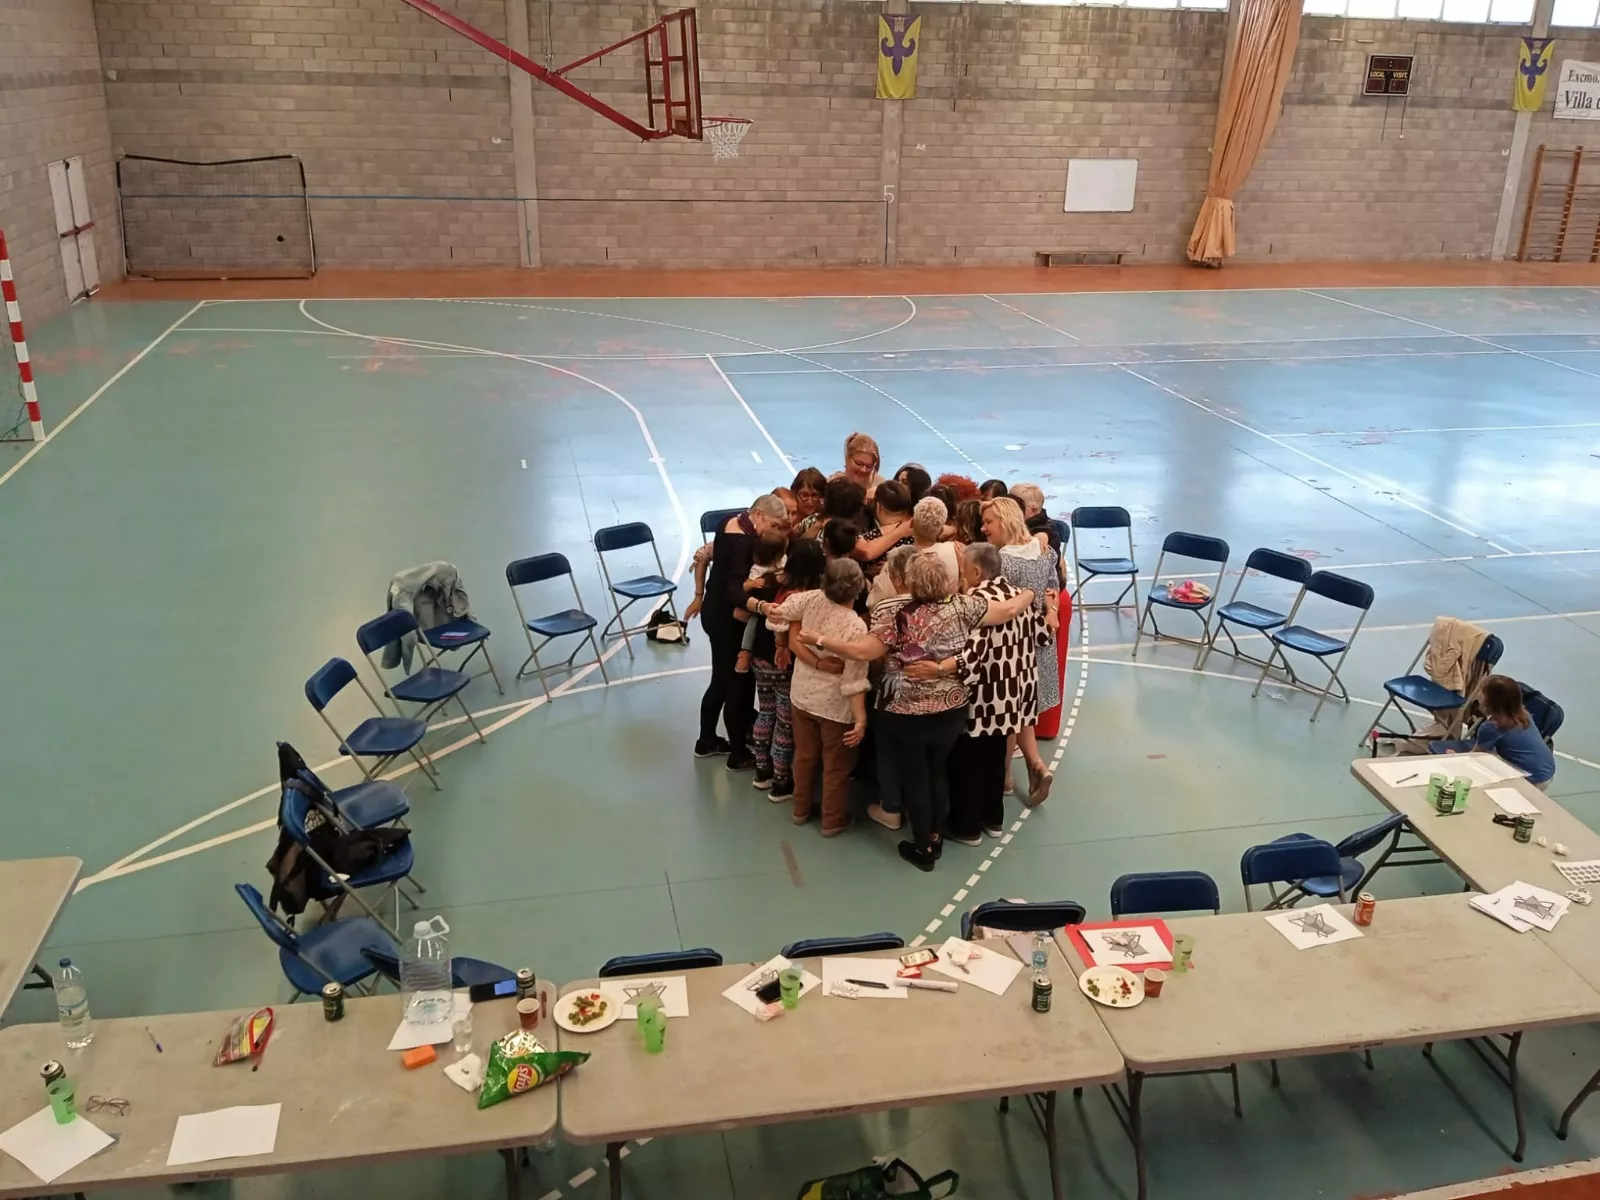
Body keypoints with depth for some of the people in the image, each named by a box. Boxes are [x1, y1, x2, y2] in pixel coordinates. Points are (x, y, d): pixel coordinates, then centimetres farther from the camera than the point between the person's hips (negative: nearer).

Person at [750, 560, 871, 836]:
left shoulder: (812, 600, -16)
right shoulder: (856, 627, -27)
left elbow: (778, 611, -6)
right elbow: (853, 680, -25)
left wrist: (762, 606, 15)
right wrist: (861, 719, -19)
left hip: (802, 696, 5)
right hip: (835, 706, -5)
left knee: (804, 756, 24)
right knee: (836, 766, 15)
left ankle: (801, 809, 41)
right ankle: (833, 821, 29)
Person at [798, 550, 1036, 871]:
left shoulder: (895, 615, -19)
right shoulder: (962, 607, -9)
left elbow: (862, 652, -23)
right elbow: (1009, 610, -1)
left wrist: (819, 639, -13)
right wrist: (1029, 594, 19)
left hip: (905, 715, -4)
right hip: (950, 712, 4)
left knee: (914, 779, 12)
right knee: (937, 772, 24)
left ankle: (923, 848, 25)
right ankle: (935, 836, 37)